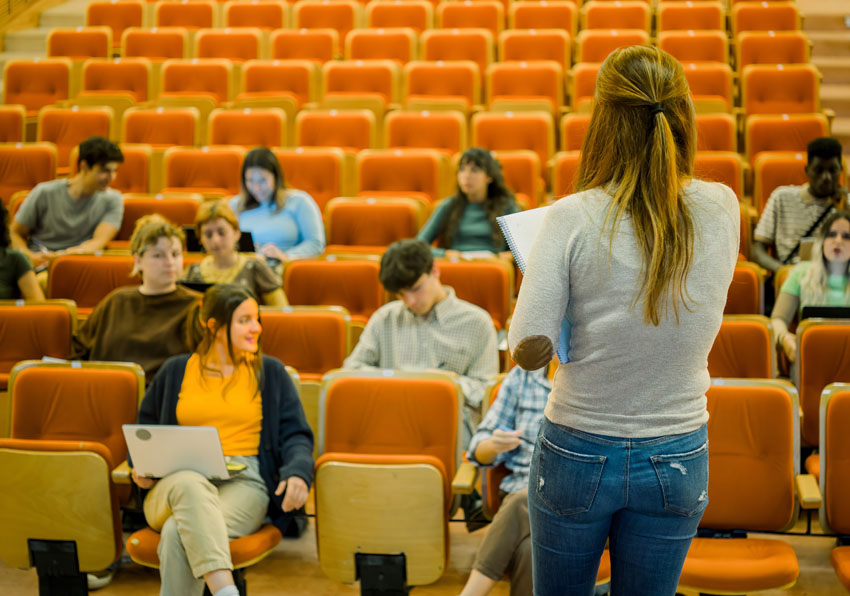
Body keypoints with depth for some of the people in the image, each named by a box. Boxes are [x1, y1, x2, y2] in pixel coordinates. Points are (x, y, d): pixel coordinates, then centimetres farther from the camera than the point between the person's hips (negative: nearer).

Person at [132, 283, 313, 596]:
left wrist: (298, 473, -12)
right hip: (178, 481, 1)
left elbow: (295, 435, 10)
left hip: (243, 481, 0)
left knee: (178, 533, -34)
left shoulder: (270, 373, 17)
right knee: (191, 483, -40)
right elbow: (144, 431, 29)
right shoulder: (175, 371, 19)